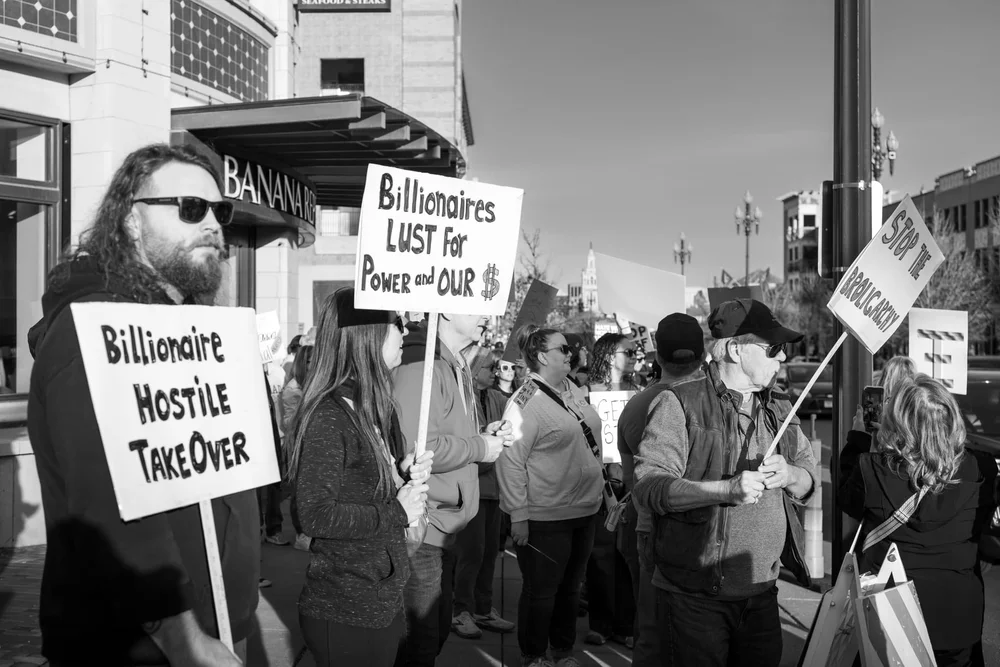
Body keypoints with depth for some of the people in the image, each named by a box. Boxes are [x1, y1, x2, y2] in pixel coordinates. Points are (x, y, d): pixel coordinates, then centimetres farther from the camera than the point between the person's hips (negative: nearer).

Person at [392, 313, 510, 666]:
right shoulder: (419, 364, -17)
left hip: (445, 523, 10)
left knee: (438, 630, 20)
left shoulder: (457, 367, 15)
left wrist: (483, 438, 5)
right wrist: (480, 447, -13)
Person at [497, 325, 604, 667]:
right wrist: (518, 515, -20)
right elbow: (510, 459, -19)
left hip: (585, 509, 7)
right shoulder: (525, 402, -17)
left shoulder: (573, 391, 8)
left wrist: (601, 486, 17)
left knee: (571, 587, 20)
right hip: (546, 518, -7)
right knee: (541, 591, 8)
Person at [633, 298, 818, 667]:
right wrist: (726, 489, -28)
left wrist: (788, 475, -9)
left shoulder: (779, 408, 11)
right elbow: (649, 487, -18)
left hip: (762, 595, 6)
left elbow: (809, 479, 13)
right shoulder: (679, 404, -11)